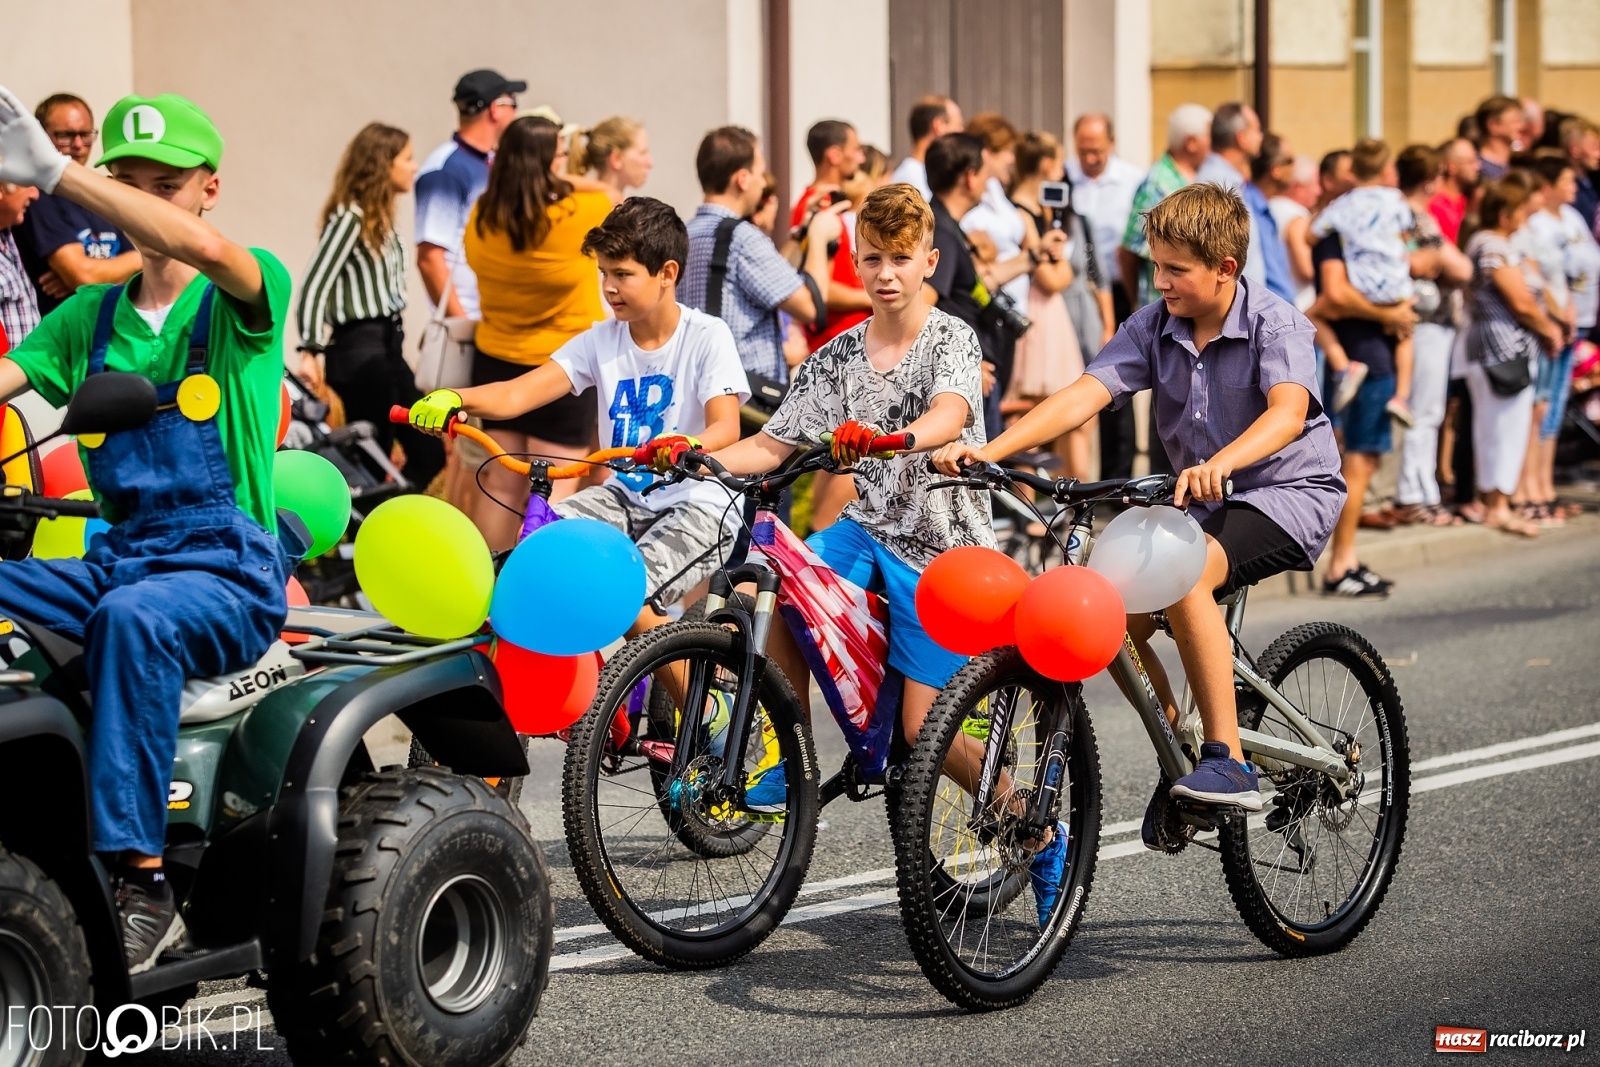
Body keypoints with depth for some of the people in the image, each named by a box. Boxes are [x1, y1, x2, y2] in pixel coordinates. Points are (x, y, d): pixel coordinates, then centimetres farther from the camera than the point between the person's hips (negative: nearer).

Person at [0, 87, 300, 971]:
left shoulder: (245, 297, 1)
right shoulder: (90, 317, 18)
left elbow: (203, 248, -23)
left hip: (229, 572, -6)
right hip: (118, 557, 6)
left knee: (131, 618, -38)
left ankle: (138, 880, -39)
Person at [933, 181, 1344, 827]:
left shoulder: (1275, 323, -16)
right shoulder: (1154, 327, -1)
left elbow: (1288, 410, -34)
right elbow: (1085, 394, -13)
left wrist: (1220, 465, -55)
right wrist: (990, 451, -28)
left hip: (1289, 491, -6)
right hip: (1201, 503, 7)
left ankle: (1229, 764, -29)